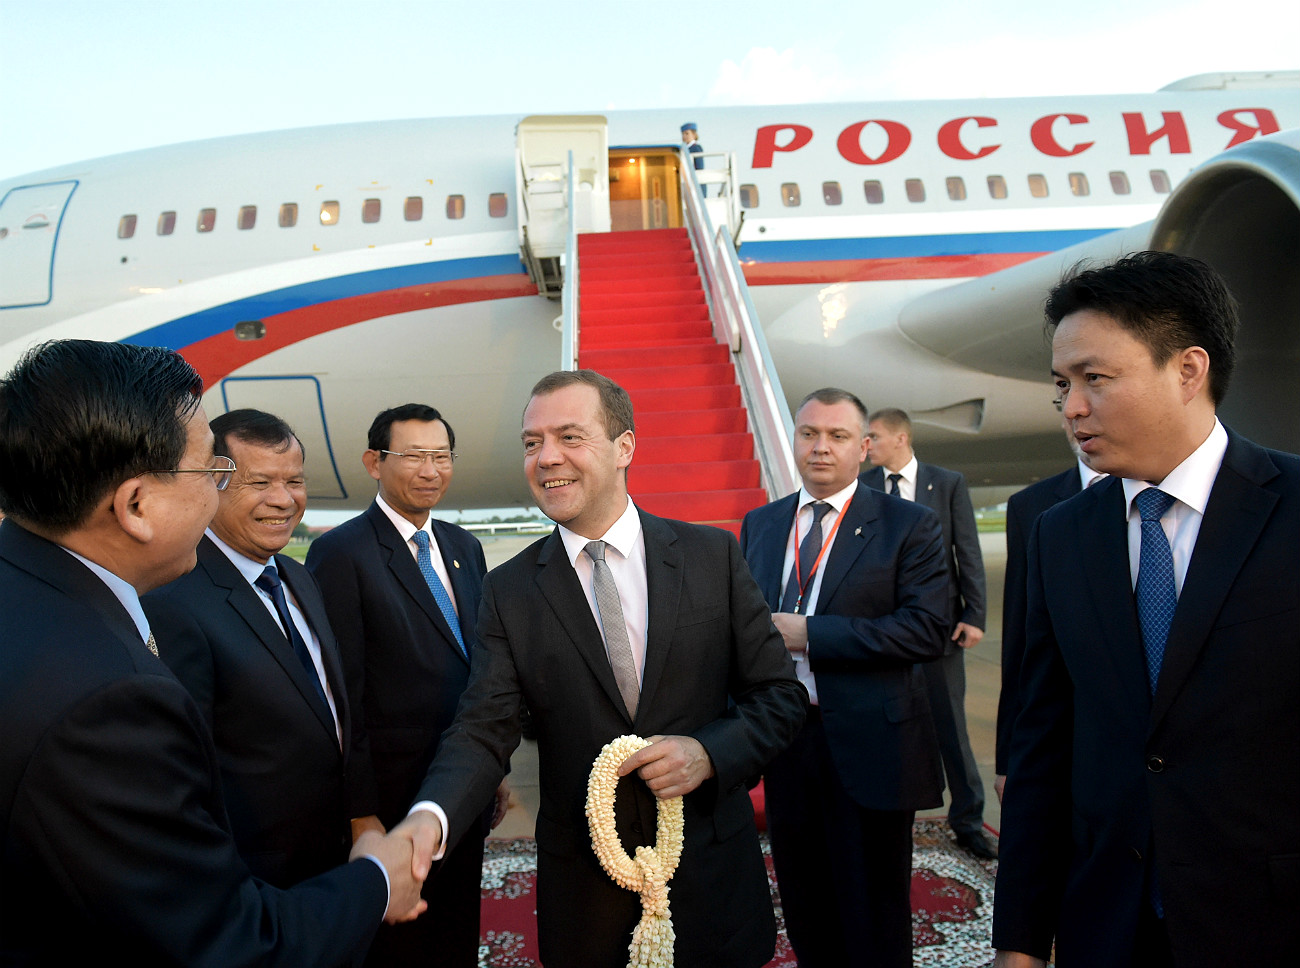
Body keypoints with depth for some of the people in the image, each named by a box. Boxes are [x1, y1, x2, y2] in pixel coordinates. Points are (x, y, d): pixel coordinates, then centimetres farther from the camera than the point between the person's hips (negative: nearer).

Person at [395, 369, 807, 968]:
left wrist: (709, 753, -19)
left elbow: (779, 695, -2)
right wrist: (430, 818, -30)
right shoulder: (509, 591, -5)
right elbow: (483, 730, -11)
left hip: (711, 874, 0)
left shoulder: (713, 555, -6)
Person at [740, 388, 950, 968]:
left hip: (868, 746, -4)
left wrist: (808, 633, -20)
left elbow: (926, 631, -18)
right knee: (805, 912, 20)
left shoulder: (909, 527, -7)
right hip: (783, 741, 4)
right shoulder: (759, 525, 9)